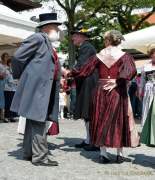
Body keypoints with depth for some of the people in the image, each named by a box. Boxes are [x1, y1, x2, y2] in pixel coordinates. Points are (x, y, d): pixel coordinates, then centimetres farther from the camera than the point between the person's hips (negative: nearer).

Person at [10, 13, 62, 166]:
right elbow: (17, 57, -10)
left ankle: (29, 152, 21)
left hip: (45, 88, 9)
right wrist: (19, 76, 0)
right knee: (38, 121, -8)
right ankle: (39, 156, -3)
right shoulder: (38, 38, -8)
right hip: (36, 87, -9)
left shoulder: (48, 44, 20)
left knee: (33, 120, 13)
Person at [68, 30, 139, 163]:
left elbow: (83, 72, 3)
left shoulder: (98, 56, 2)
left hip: (101, 92, 2)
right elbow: (131, 71, -20)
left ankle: (103, 153, 10)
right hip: (117, 92, -1)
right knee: (119, 121, 9)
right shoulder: (124, 56, -3)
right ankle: (120, 154, 14)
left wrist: (69, 73, 16)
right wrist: (118, 82, -13)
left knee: (101, 121, 10)